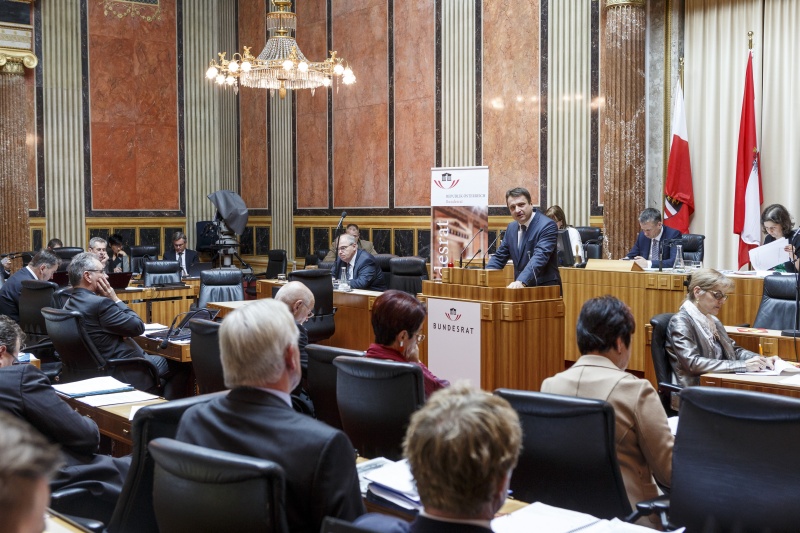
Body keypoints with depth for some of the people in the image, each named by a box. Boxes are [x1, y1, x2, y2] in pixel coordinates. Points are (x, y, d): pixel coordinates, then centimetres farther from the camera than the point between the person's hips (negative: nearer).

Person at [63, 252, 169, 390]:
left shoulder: (69, 305, 3)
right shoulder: (100, 303, -26)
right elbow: (138, 327, -18)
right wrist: (116, 299, -12)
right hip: (122, 373, -9)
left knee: (153, 357, 26)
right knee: (168, 361, 12)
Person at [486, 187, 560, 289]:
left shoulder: (547, 225, -10)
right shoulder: (511, 227, 12)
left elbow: (539, 257, -23)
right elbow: (499, 257, 16)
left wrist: (521, 281, -36)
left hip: (545, 289, -6)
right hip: (522, 288, 6)